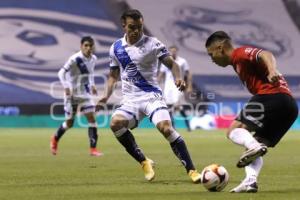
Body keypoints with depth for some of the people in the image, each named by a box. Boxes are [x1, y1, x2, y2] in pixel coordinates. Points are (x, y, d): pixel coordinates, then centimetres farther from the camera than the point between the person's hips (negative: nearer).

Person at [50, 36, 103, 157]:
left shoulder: (93, 59, 2)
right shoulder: (75, 59, -19)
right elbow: (61, 72, -18)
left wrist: (92, 85, 11)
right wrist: (66, 87, -29)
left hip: (85, 94, 5)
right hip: (72, 94, -5)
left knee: (92, 118, -10)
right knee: (69, 123, 5)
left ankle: (93, 148, -8)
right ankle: (55, 139, 34)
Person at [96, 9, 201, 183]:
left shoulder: (153, 44, -4)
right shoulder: (116, 48, 8)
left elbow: (171, 63, -5)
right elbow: (114, 74, 20)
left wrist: (178, 78, -27)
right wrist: (107, 96, 5)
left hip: (151, 95, -3)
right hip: (130, 98, 3)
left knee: (166, 128, -26)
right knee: (115, 123, -25)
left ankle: (192, 170, -19)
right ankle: (144, 163, -10)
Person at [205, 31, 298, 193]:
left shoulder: (240, 53, 3)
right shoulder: (239, 63, 32)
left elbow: (265, 55, -16)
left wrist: (272, 70, -35)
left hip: (272, 96, -9)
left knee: (234, 130, -7)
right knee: (257, 145, 12)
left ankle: (254, 147, -34)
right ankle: (250, 181, -8)